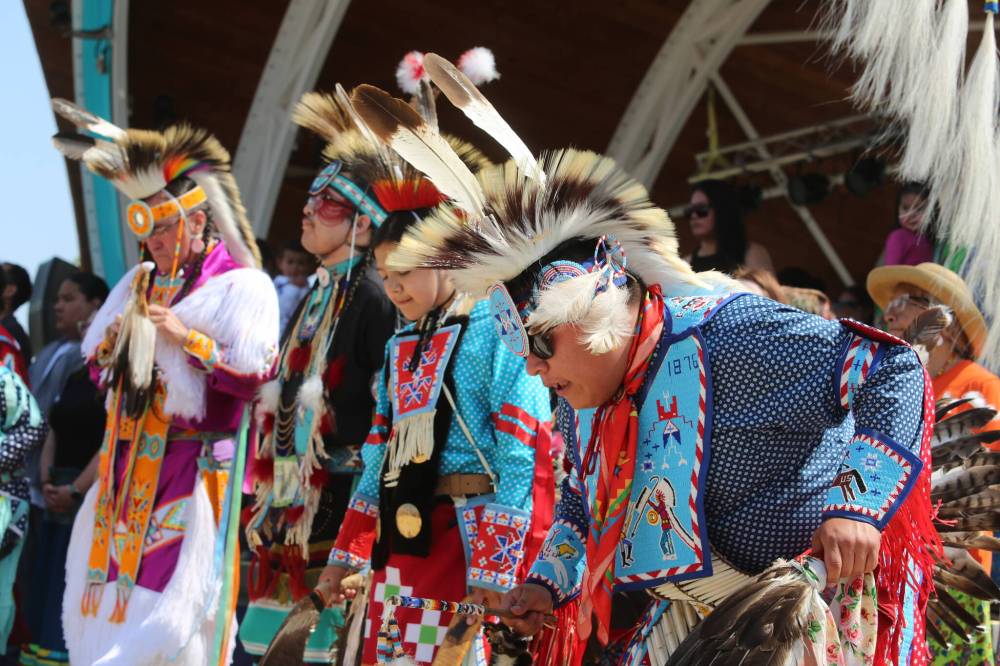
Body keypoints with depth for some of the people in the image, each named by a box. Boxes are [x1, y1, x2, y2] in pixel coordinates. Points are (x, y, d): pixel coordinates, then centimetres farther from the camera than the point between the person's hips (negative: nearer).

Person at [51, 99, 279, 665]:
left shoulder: (241, 285, -6)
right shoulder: (140, 283, 16)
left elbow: (254, 374, -15)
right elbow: (96, 364, 20)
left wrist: (188, 338, -18)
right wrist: (115, 341, -1)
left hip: (194, 464, -7)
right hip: (131, 463, 7)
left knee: (174, 602, -7)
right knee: (109, 584, 8)